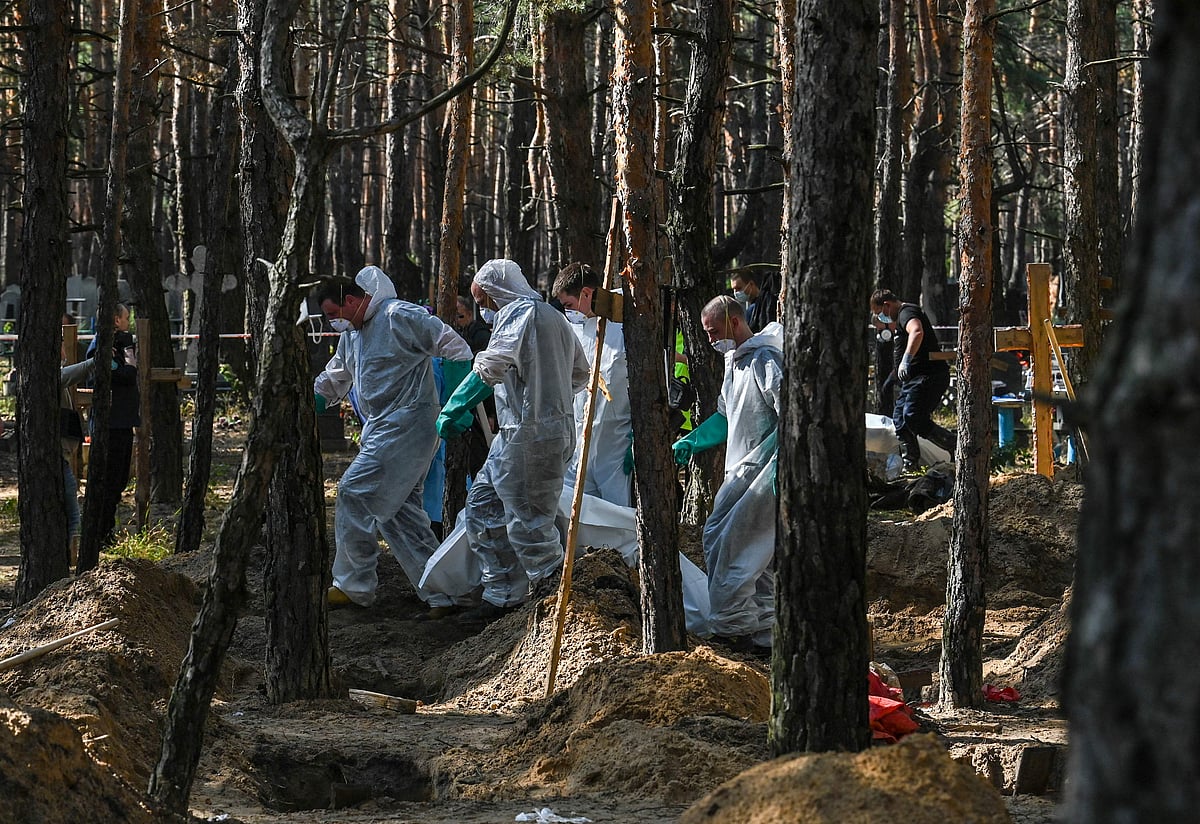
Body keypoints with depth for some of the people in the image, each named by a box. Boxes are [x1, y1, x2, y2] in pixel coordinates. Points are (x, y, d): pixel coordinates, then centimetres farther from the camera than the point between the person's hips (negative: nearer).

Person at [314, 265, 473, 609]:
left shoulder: (400, 316, -12)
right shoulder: (351, 333, 17)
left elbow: (455, 349, -15)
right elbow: (331, 383, 30)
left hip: (408, 423, -10)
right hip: (382, 427, 10)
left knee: (354, 493, -12)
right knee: (399, 511, 8)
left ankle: (353, 585, -3)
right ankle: (441, 592, 10)